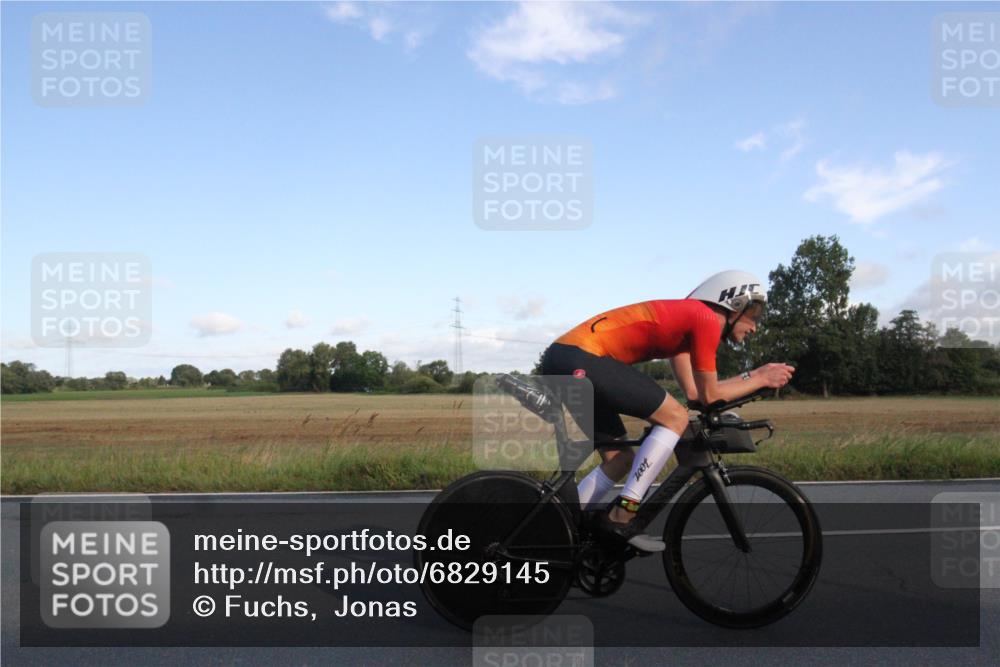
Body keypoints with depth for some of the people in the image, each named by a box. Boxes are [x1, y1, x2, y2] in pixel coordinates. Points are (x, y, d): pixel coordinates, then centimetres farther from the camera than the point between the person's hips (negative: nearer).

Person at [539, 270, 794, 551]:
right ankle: (622, 515, -4)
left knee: (621, 460, 16)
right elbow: (709, 395, 0)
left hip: (559, 359, 10)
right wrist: (761, 380, 13)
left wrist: (756, 374, 25)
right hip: (579, 359, -10)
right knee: (675, 417, -5)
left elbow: (693, 390, 20)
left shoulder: (684, 318, 24)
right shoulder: (707, 319, -4)